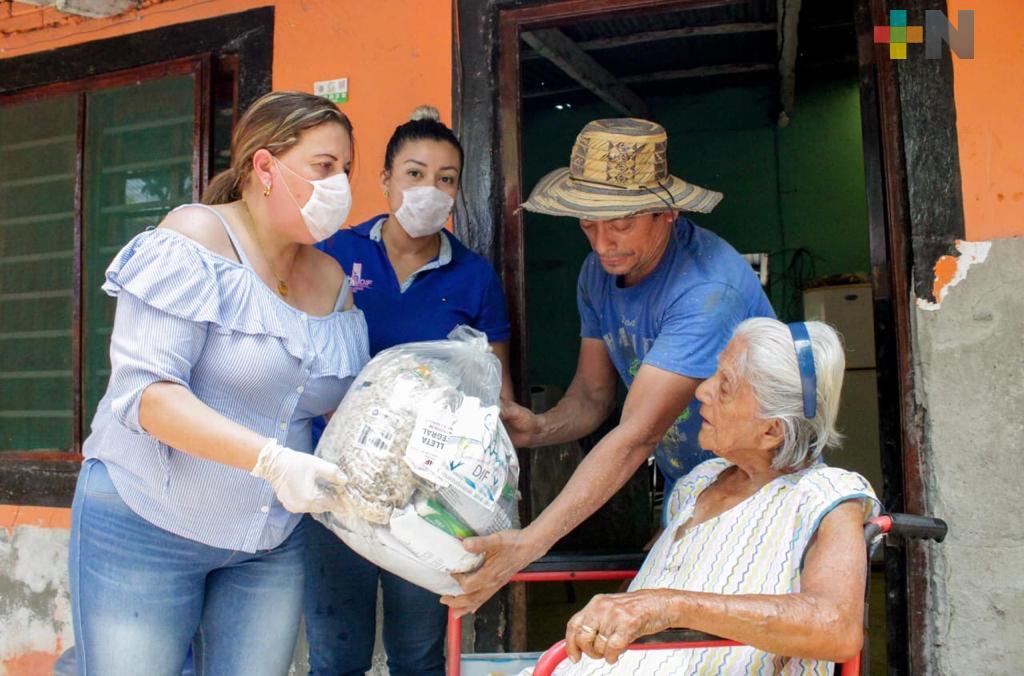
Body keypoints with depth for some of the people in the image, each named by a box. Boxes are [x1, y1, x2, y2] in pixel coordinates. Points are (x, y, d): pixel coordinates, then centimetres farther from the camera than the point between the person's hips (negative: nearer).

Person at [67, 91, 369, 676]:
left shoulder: (333, 281, 4)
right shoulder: (197, 237, -14)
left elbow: (345, 407, 7)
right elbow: (143, 391, -22)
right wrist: (272, 460, -32)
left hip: (273, 541, 5)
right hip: (147, 524, -5)